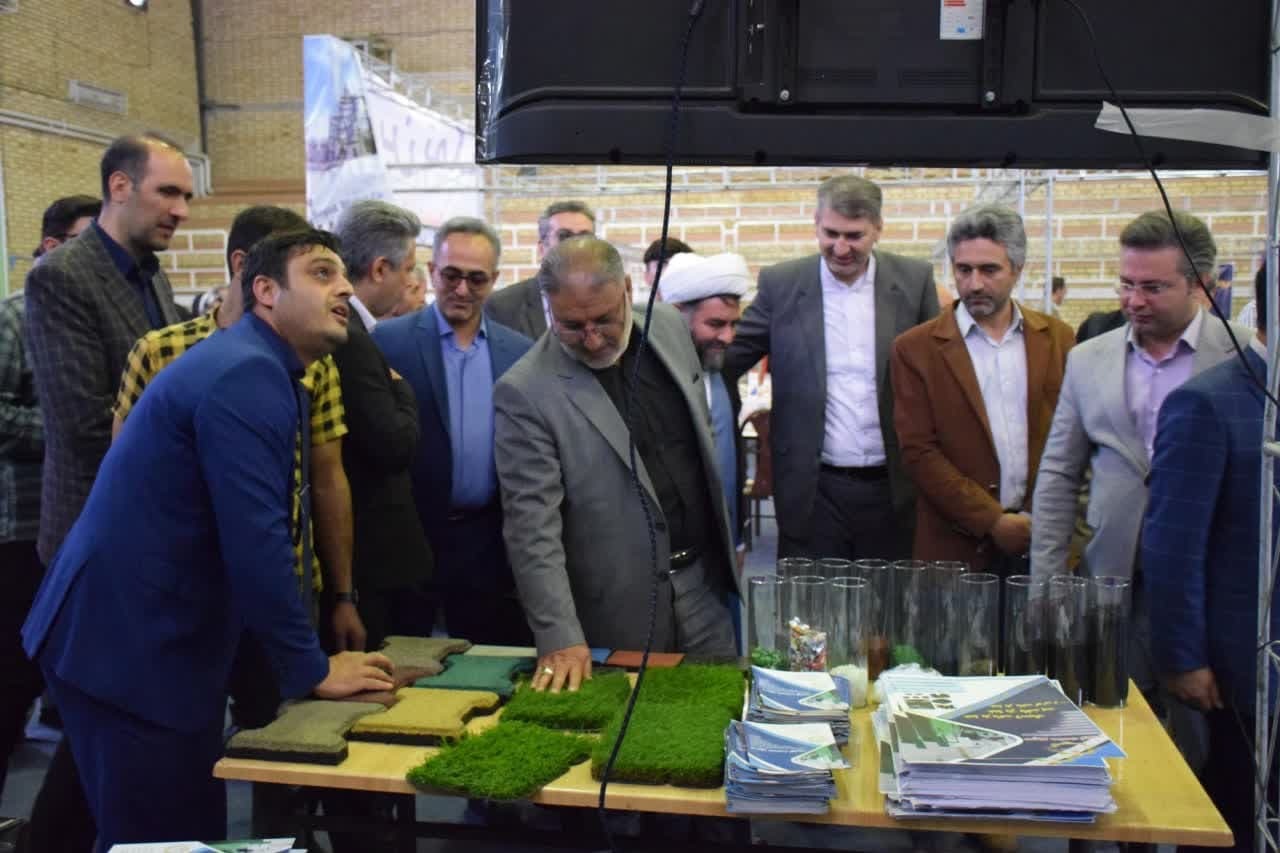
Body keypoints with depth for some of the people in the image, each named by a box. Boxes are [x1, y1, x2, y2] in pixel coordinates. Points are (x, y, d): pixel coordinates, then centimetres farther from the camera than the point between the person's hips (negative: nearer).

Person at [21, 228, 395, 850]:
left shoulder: (260, 371, 13)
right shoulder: (246, 374, -19)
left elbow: (257, 531, 16)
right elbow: (256, 543, -25)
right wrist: (312, 669, -15)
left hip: (146, 636, 10)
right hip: (128, 645, -10)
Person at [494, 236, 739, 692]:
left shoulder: (670, 327, 0)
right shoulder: (524, 393, -17)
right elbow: (532, 525, -18)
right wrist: (560, 639, -23)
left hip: (701, 583, 5)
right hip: (618, 610, -5)